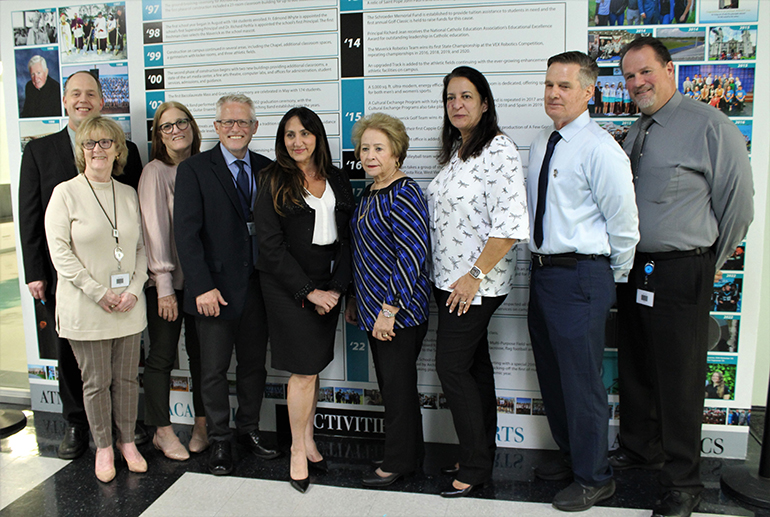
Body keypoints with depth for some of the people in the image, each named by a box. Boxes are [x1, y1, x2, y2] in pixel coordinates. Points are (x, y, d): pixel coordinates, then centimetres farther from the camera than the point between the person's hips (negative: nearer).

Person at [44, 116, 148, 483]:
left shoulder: (128, 194, 8)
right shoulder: (66, 193, -4)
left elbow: (141, 247, 9)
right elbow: (60, 252, -9)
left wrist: (134, 289, -5)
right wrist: (98, 292, -14)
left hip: (128, 306, 3)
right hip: (85, 308, -3)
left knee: (127, 377, 11)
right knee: (96, 381, 7)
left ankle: (127, 440, 28)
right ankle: (103, 446, 24)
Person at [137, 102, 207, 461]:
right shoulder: (155, 172, -6)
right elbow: (155, 230, -10)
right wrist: (164, 287, -13)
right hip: (167, 281, -4)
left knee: (201, 352, 10)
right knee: (162, 356, 6)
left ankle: (202, 425, 25)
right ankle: (162, 431, 21)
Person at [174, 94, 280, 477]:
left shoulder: (266, 169, 7)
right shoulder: (194, 169, -4)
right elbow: (186, 233, -9)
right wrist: (202, 287, -16)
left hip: (258, 285, 4)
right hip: (216, 289, -3)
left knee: (254, 364, 15)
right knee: (214, 369, 9)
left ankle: (249, 430, 34)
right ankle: (219, 441, 26)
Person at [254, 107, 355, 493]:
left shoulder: (337, 181, 8)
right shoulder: (273, 182, -4)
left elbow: (347, 238, 6)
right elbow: (271, 245, -10)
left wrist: (336, 287, -5)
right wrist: (309, 291, -13)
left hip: (329, 286, 4)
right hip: (287, 285, -4)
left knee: (314, 365, 11)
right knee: (304, 369, -4)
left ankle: (307, 440, 26)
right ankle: (298, 449, 14)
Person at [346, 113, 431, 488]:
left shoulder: (404, 194, -15)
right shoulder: (369, 195, 13)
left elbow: (413, 254, -21)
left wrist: (390, 308, -21)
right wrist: (354, 300, 20)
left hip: (400, 310, -9)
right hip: (374, 308, 9)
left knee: (398, 385, 3)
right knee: (389, 384, 16)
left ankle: (399, 462, 20)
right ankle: (410, 455, 31)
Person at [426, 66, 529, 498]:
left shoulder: (499, 150, -13)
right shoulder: (456, 151, 14)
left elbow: (511, 224, -22)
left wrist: (475, 275, -21)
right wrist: (449, 278, 16)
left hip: (477, 284, -9)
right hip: (450, 280, 9)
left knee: (452, 368, -5)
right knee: (475, 365, 15)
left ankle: (475, 467, 11)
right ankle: (483, 458, 28)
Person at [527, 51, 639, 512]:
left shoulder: (599, 148, -15)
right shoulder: (541, 143, 10)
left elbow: (624, 223, -11)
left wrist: (613, 280, 0)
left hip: (581, 276, -8)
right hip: (543, 272, 8)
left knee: (582, 382, 2)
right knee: (552, 376, 19)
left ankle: (594, 479, 22)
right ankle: (571, 456, 40)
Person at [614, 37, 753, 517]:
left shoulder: (708, 125, -8)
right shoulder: (635, 134, 13)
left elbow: (739, 201, -7)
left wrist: (710, 261, 0)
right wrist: (625, 261, 13)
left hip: (681, 273, -7)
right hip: (632, 268, 7)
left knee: (678, 379, 2)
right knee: (635, 369, 18)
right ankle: (639, 448, 39)